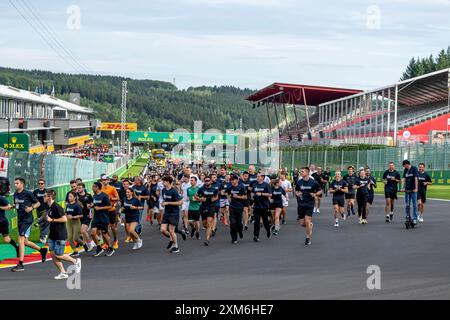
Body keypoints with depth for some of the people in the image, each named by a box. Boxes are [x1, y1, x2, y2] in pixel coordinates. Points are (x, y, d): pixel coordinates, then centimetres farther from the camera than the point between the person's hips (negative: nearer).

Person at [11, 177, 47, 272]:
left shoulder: (28, 193, -11)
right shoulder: (16, 194, 10)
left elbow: (38, 203, -2)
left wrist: (31, 208, -19)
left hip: (27, 219, -8)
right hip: (20, 220, 8)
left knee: (20, 240, -13)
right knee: (25, 242, 14)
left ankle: (20, 264, -10)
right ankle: (42, 250, 34)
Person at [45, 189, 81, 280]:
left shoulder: (57, 207, -18)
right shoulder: (50, 208, 10)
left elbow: (64, 219, -23)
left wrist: (52, 220, -21)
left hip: (60, 235, -9)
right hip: (52, 235, 9)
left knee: (58, 255, -6)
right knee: (53, 254, 2)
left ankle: (76, 261, 14)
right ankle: (63, 273, 8)